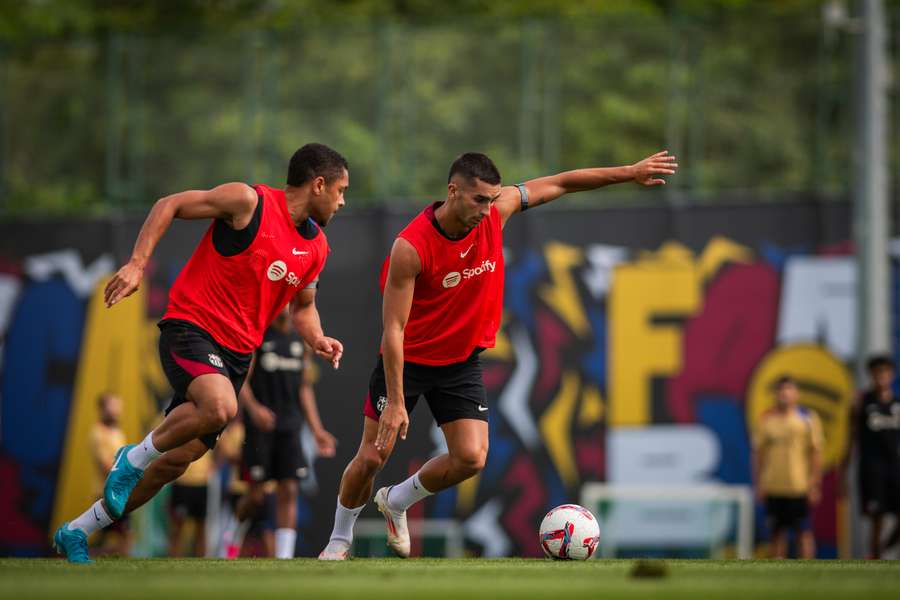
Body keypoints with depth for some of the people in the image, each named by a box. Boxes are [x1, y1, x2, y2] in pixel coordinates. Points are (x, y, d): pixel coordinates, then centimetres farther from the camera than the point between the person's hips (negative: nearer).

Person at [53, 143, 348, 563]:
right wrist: (137, 264, -17)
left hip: (235, 353, 7)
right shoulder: (250, 202, -10)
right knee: (219, 406, -37)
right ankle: (136, 457, -9)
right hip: (191, 327, -7)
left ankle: (76, 533, 20)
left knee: (175, 462, 5)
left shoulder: (315, 248, 11)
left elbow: (302, 306, 26)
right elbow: (170, 205, -6)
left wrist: (317, 340, 4)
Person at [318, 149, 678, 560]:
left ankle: (396, 502, 16)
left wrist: (629, 172, 0)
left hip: (462, 361, 4)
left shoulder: (496, 211, -13)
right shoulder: (411, 247, -27)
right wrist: (395, 402, -28)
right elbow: (393, 328, -25)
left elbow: (560, 184, 0)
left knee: (471, 458, -9)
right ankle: (339, 538, 22)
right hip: (408, 359, -4)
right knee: (372, 457, -3)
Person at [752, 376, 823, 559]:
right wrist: (758, 483, 4)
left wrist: (814, 483, -6)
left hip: (800, 487, -2)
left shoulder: (807, 418, 0)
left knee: (804, 531, -2)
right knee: (778, 532, 7)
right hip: (773, 487, 2)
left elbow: (816, 452, 0)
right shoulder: (766, 420, 5)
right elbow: (758, 453, 8)